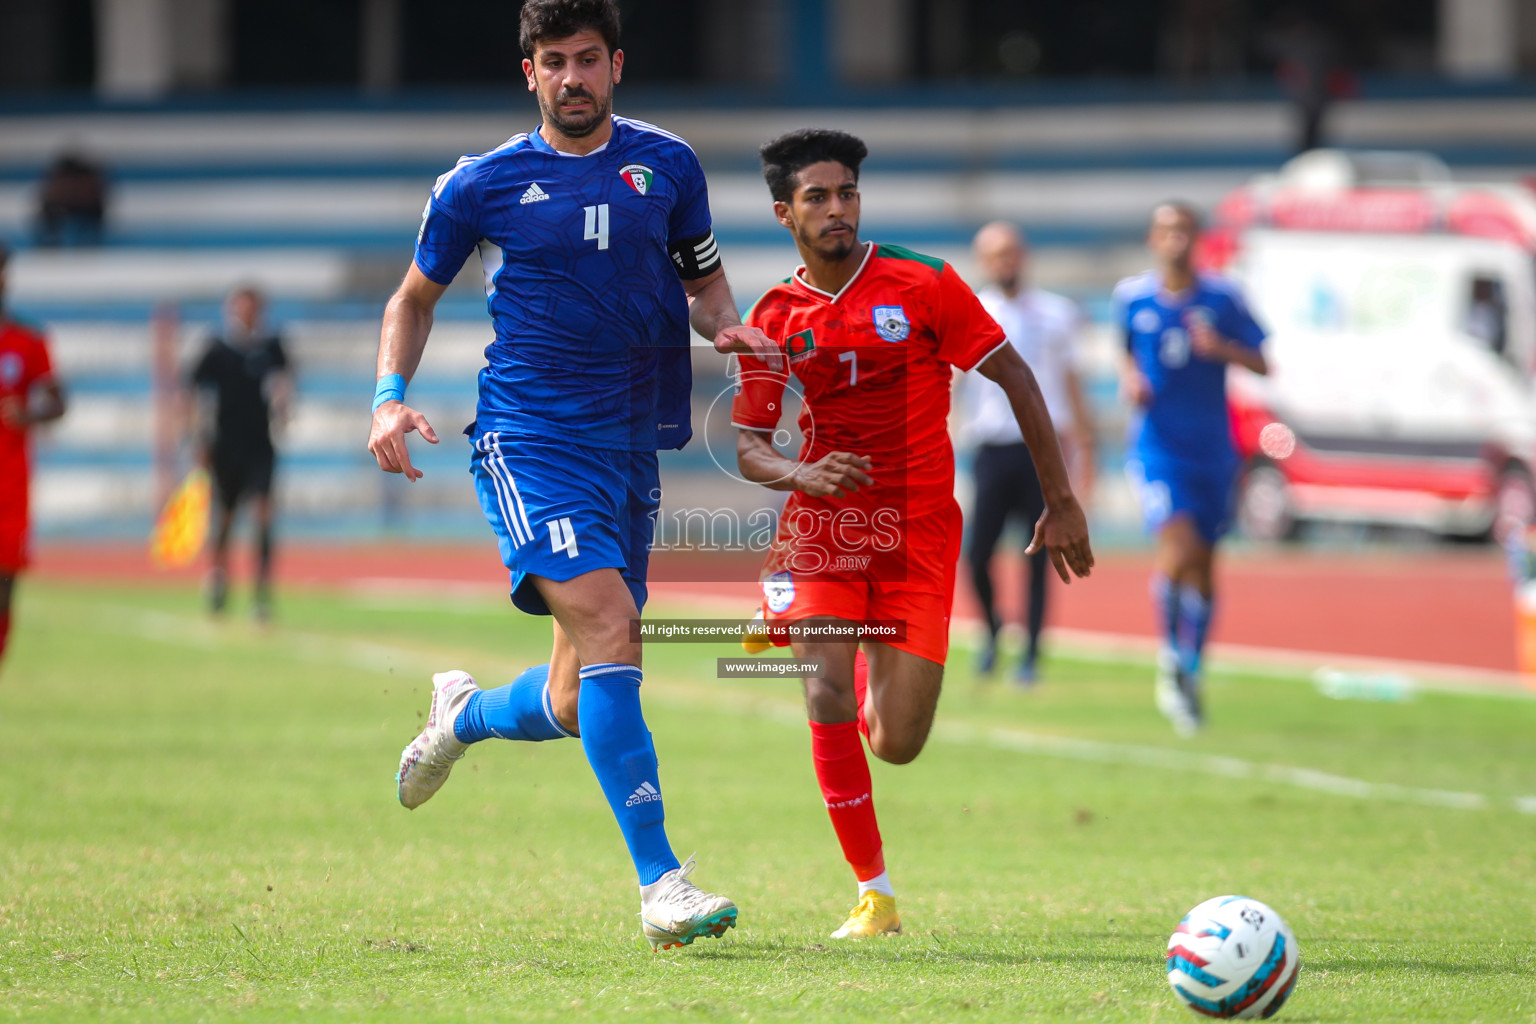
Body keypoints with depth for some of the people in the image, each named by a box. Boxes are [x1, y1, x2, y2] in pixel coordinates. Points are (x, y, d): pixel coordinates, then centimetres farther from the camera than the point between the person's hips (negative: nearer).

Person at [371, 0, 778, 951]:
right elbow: (415, 297, 14)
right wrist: (391, 396, -2)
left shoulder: (667, 165, 8)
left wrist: (727, 327, -1)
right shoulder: (482, 185, 2)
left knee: (579, 706, 6)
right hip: (528, 437, -4)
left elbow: (704, 277, 21)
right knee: (608, 625, -24)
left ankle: (465, 714, 42)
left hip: (633, 444, 4)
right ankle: (660, 880, -25)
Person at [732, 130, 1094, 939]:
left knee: (896, 744, -4)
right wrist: (802, 475, -17)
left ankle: (881, 667, 35)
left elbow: (1014, 378, 0)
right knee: (826, 697, -19)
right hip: (824, 518, 1)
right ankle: (875, 894, -6)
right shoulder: (774, 319, 2)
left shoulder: (923, 286, -5)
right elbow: (747, 443, 6)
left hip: (918, 529, -1)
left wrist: (1060, 502, 0)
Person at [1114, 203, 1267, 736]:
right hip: (1157, 445, -1)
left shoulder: (1223, 298, -2)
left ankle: (1189, 672, 25)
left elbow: (1262, 364, 1)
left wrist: (1221, 349, -17)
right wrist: (1129, 379, -3)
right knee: (1178, 547, -22)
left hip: (1212, 448, 1)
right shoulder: (1131, 296, 1)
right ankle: (1169, 658, -3)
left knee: (1201, 569, 7)